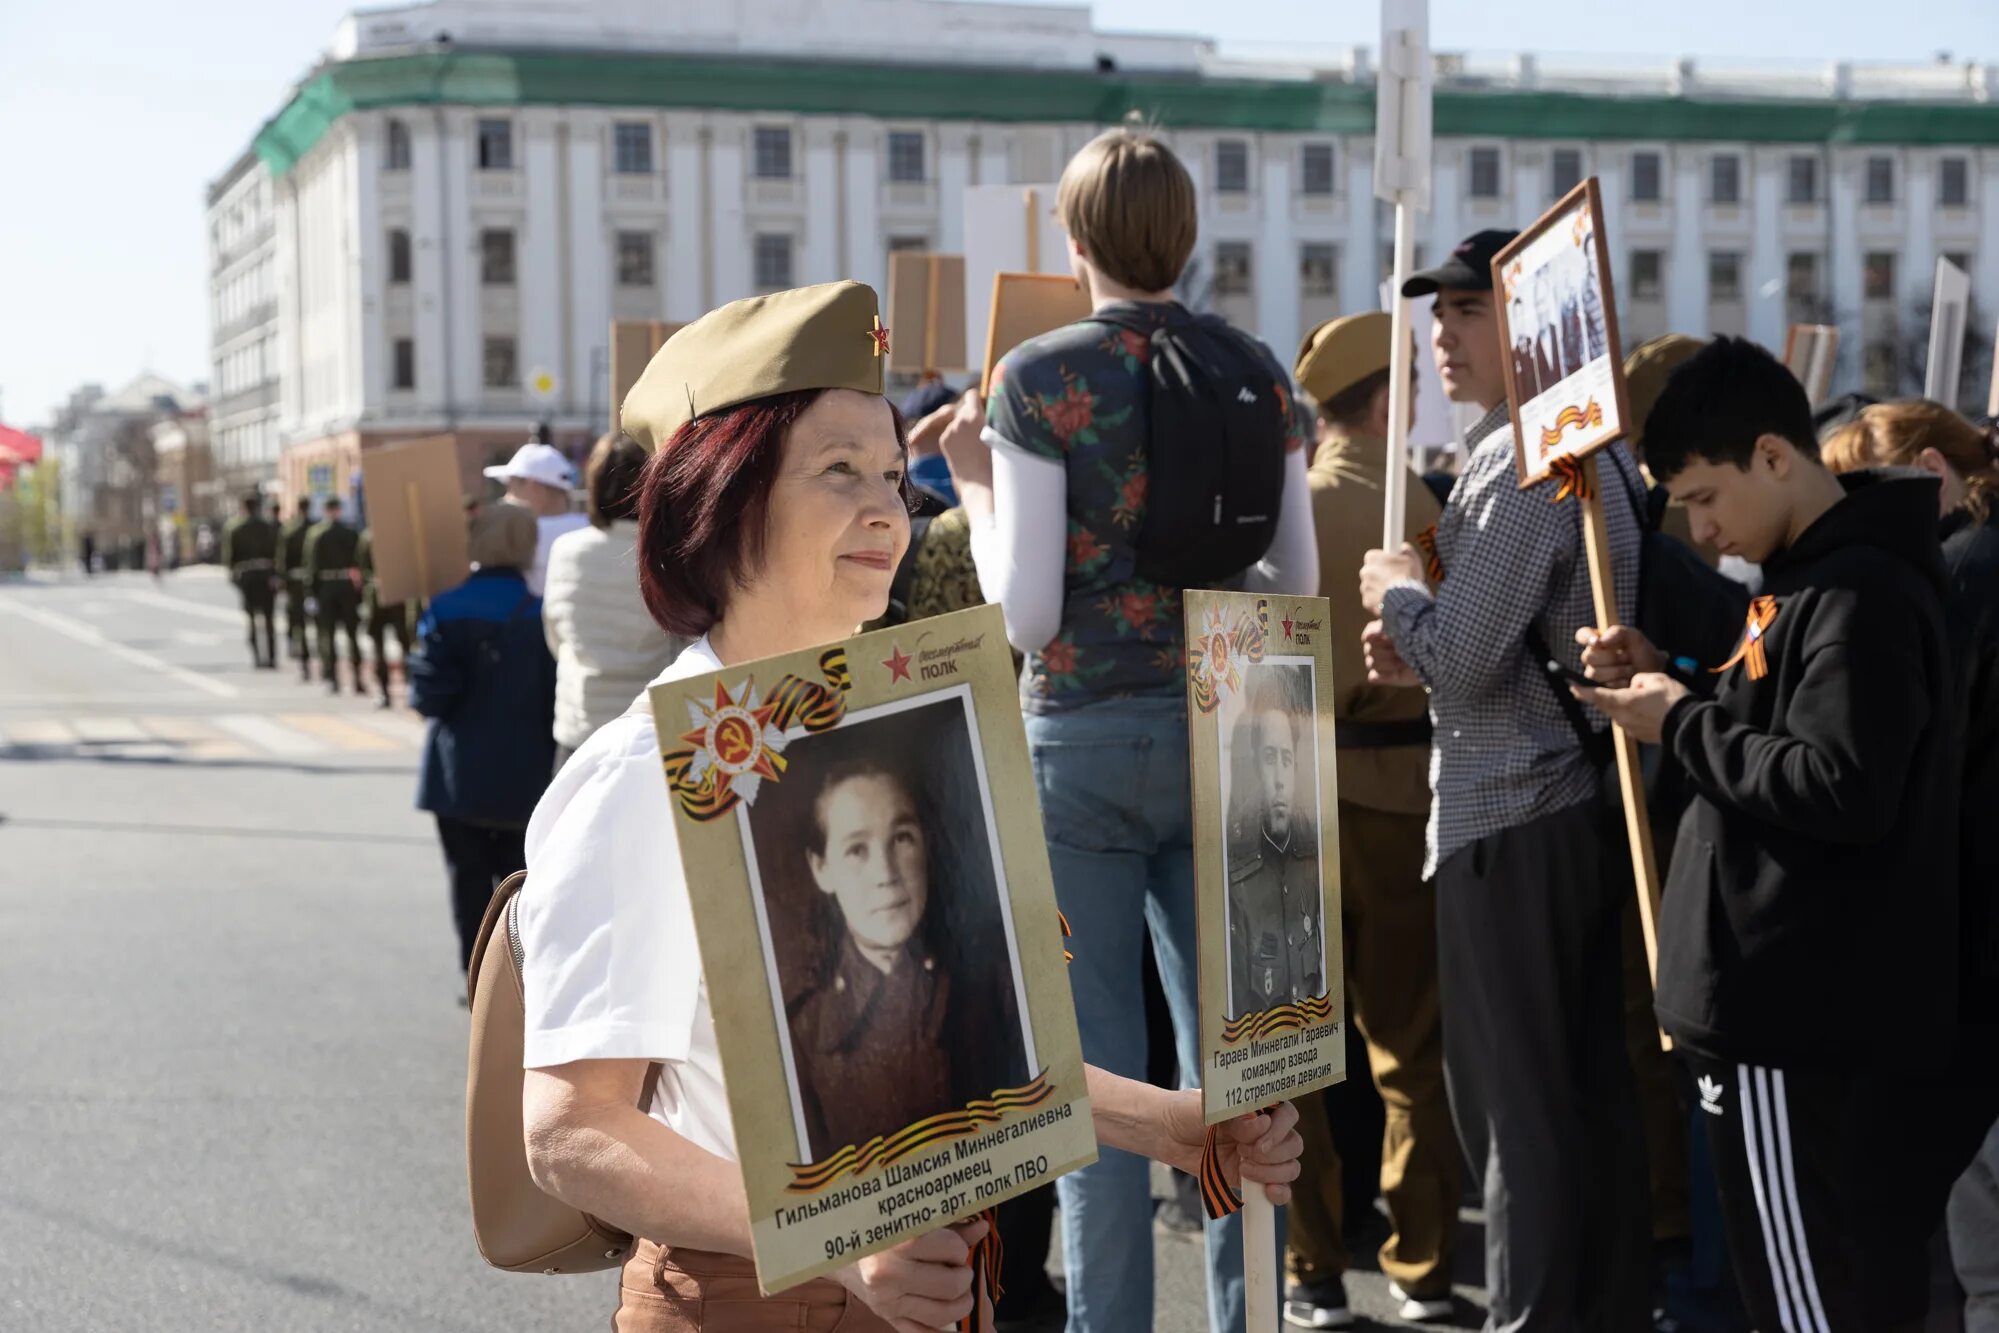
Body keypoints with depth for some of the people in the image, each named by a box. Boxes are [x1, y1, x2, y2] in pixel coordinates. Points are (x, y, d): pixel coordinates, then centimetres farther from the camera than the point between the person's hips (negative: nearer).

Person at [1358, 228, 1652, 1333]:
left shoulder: (1522, 463, -17)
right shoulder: (1598, 448, 14)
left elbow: (1462, 664, -20)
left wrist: (1395, 593, -2)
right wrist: (1422, 653, 11)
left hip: (1512, 820, -10)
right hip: (1584, 800, 10)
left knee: (1515, 1101, -3)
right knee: (1589, 1085, 15)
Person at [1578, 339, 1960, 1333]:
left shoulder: (1857, 597, -18)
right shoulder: (1811, 578, 15)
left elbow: (1842, 791, -25)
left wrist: (1681, 723, -15)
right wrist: (1663, 679, 7)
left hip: (1805, 1018, -10)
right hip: (1812, 1001, 10)